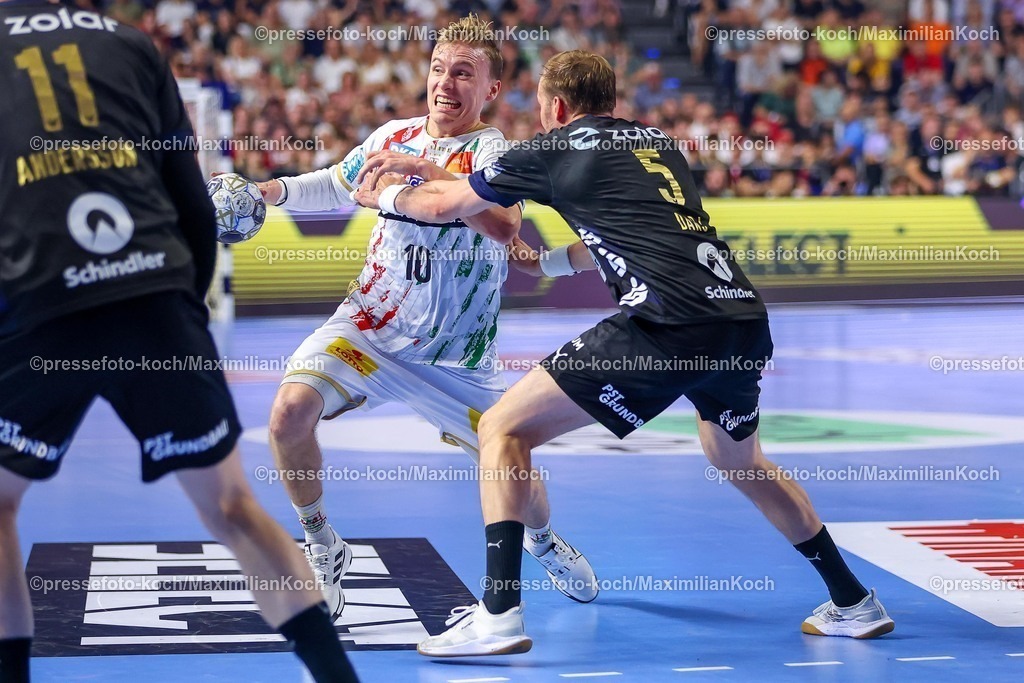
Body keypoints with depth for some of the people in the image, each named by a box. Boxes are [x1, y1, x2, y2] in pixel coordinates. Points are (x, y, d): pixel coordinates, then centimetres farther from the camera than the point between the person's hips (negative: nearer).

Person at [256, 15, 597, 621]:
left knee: (516, 468, 1)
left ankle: (541, 537, 39)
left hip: (454, 355, -3)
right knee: (291, 411, -22)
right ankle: (322, 549, 0)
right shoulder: (395, 136, 4)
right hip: (368, 324, 3)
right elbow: (336, 186, 23)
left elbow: (507, 223, -33)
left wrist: (426, 169, -40)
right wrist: (270, 191, 8)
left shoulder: (493, 150, -11)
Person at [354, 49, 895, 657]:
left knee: (504, 429, 3)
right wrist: (546, 259, 54)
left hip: (669, 322, -7)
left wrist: (383, 193, 43)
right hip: (746, 316, 7)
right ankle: (855, 604, 34)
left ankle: (500, 615, -8)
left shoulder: (554, 149, 11)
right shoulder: (659, 142, 27)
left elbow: (442, 204, 23)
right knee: (739, 460, 33)